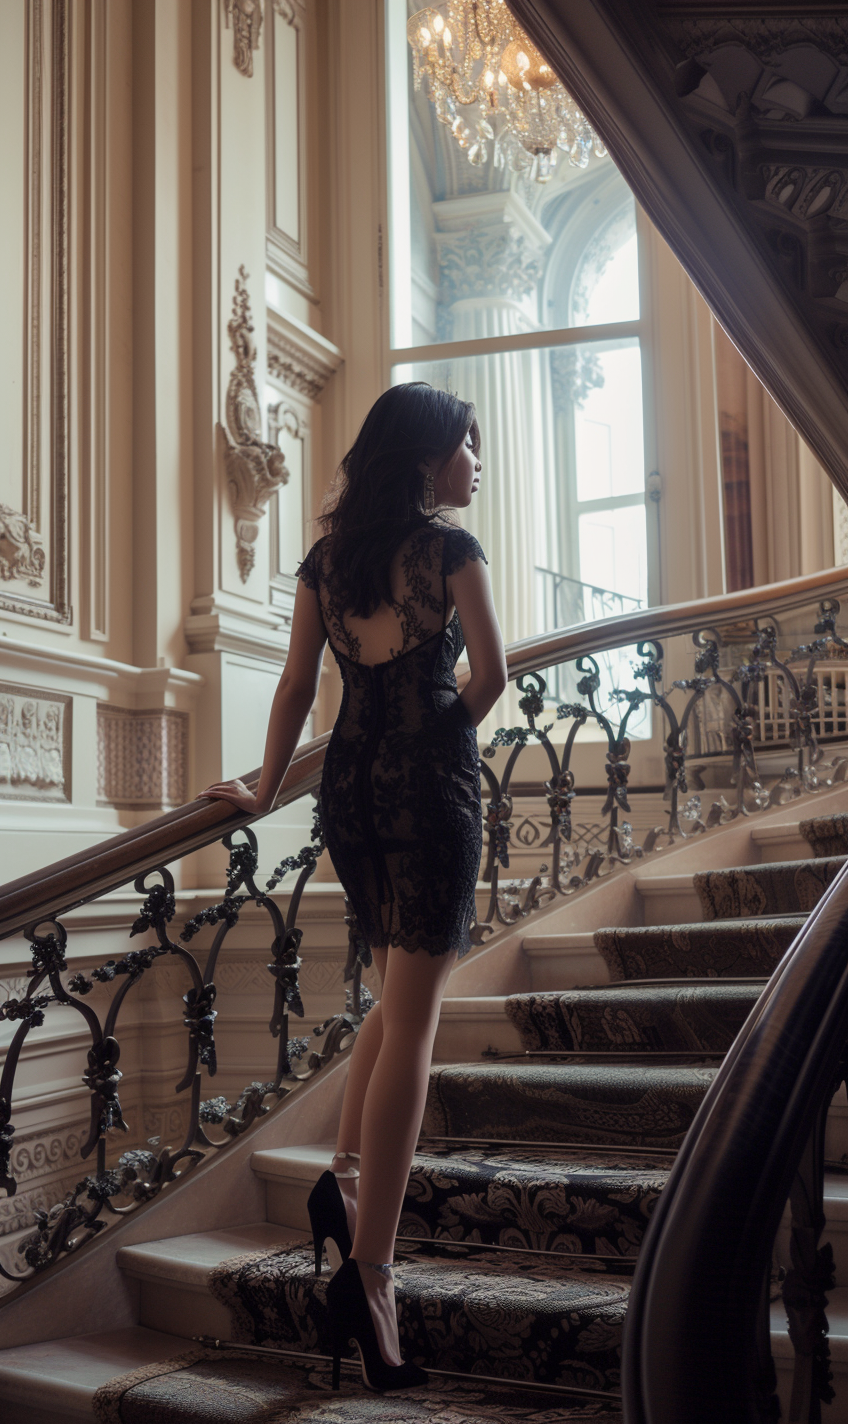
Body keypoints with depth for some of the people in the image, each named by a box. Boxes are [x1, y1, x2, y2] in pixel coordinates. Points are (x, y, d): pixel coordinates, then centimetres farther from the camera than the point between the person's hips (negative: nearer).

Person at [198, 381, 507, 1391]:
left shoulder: (326, 557, 13)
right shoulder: (449, 546, -3)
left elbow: (298, 685, 11)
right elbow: (489, 673, -12)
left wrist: (267, 790, 19)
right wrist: (450, 732, 8)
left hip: (349, 786, 6)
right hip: (427, 784, -6)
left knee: (398, 995, 23)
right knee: (411, 1023, -5)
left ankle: (344, 1179, 12)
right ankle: (367, 1267, -7)